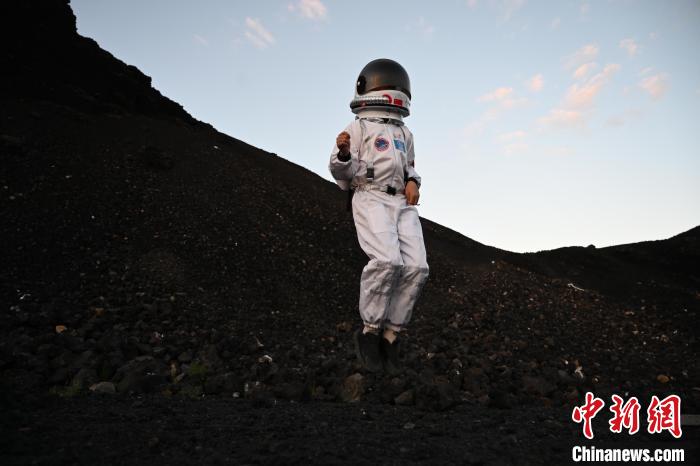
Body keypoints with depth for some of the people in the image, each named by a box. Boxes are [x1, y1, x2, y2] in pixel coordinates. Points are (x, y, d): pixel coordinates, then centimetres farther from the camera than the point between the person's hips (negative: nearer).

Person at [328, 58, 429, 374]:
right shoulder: (359, 127, 8)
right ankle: (369, 331, -11)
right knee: (387, 260, -28)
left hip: (403, 203, 6)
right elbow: (343, 173, 1)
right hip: (371, 198, -6)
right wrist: (343, 153, -23)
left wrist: (413, 182, 11)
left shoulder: (404, 134, 27)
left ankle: (390, 335, -1)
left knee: (416, 267, -12)